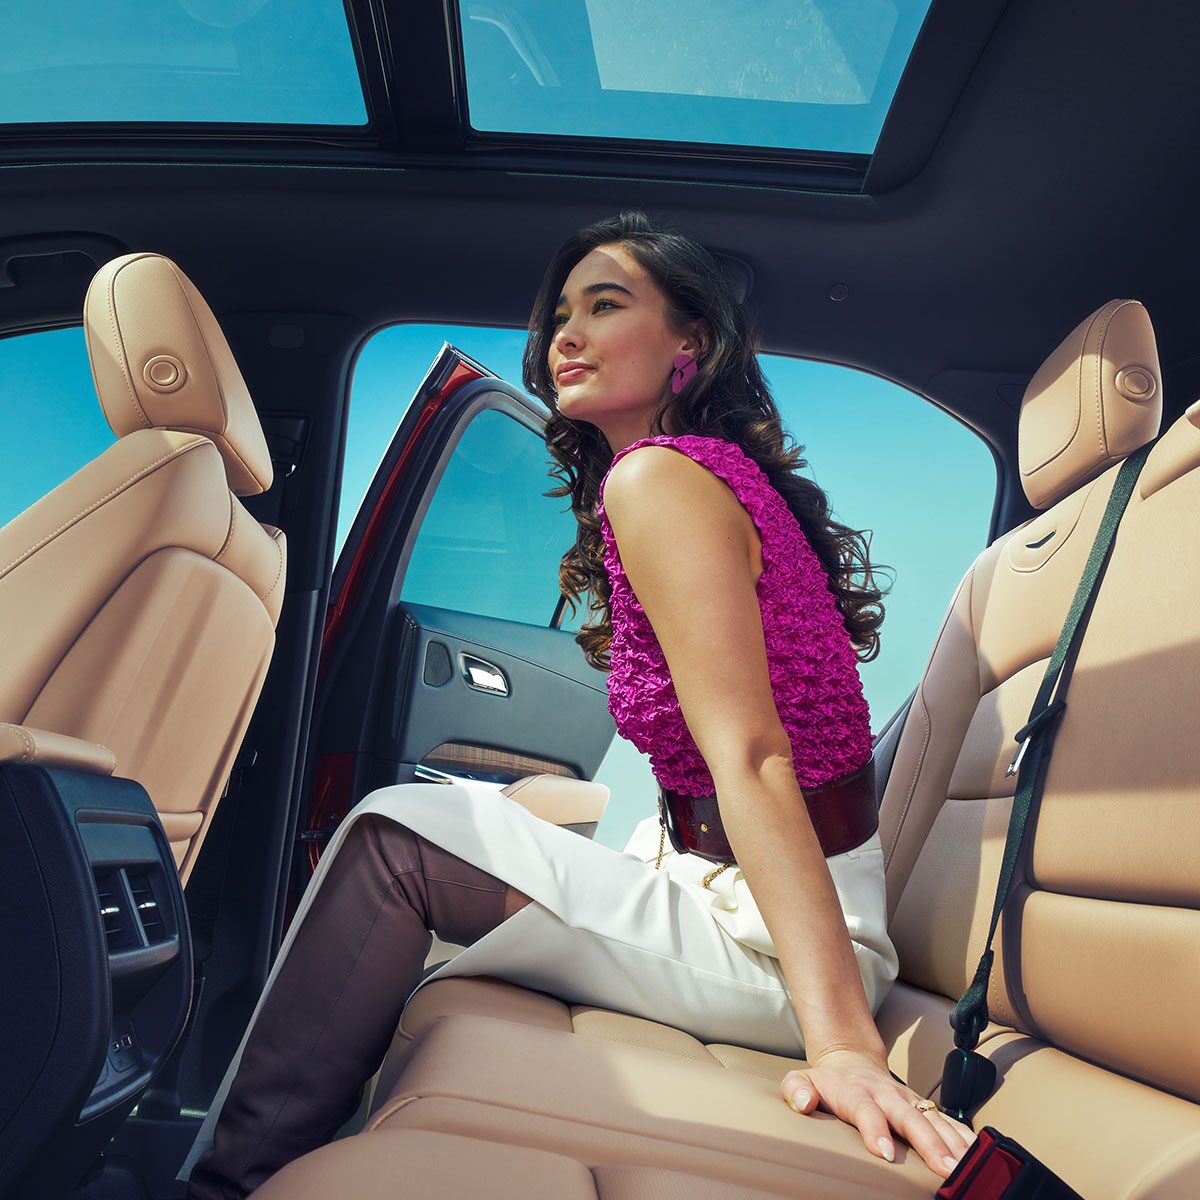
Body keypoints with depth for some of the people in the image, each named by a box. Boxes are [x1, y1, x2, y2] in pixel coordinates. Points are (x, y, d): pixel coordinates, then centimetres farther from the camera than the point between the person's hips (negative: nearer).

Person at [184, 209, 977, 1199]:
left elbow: (753, 759, -25)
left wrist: (841, 1037, -27)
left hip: (775, 945, -9)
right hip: (730, 898, 9)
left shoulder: (655, 474, -16)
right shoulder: (731, 476, 11)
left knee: (399, 833, -9)